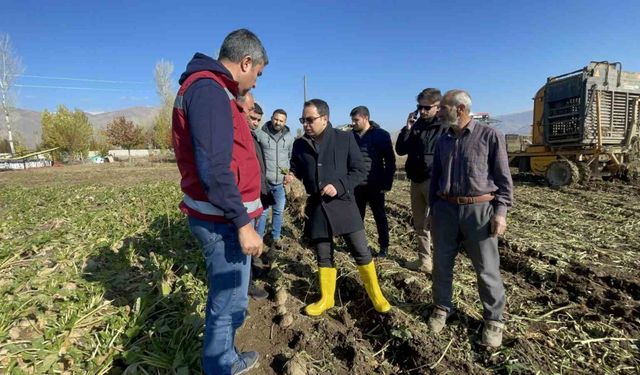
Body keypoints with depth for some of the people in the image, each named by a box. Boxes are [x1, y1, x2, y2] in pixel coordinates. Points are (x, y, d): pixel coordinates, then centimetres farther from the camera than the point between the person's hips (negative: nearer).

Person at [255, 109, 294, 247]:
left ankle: (275, 238, 27)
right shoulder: (260, 134, -8)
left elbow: (292, 157, 13)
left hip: (281, 182, 4)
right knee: (263, 211, 2)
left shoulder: (289, 137, 4)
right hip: (264, 181, -3)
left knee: (279, 211, 13)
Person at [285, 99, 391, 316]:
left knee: (362, 253, 4)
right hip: (316, 207, 3)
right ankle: (326, 299, 31)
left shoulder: (345, 138, -4)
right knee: (323, 256, 13)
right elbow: (296, 172, 14)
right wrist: (291, 178, -10)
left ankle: (376, 295, 26)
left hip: (343, 204, -2)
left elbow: (360, 171, -3)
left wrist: (339, 186, -17)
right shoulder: (299, 144, 4)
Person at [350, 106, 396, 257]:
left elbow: (390, 161, -5)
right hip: (356, 185, 4)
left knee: (380, 217, 9)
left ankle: (384, 247, 22)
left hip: (375, 185, -3)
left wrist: (387, 183, -9)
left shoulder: (382, 135, -5)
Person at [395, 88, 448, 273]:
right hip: (416, 181, 7)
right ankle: (424, 260, 24)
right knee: (419, 224, 12)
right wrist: (407, 127, -3)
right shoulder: (416, 125, 11)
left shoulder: (446, 126, -7)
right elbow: (400, 150, 7)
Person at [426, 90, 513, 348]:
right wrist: (433, 210, 14)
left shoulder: (489, 136, -3)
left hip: (479, 210, -4)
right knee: (441, 264, 11)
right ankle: (442, 308, 31)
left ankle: (493, 320, 25)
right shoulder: (443, 141, 11)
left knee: (487, 269, 6)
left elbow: (503, 177, -3)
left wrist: (501, 212, -10)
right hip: (445, 209, 4)